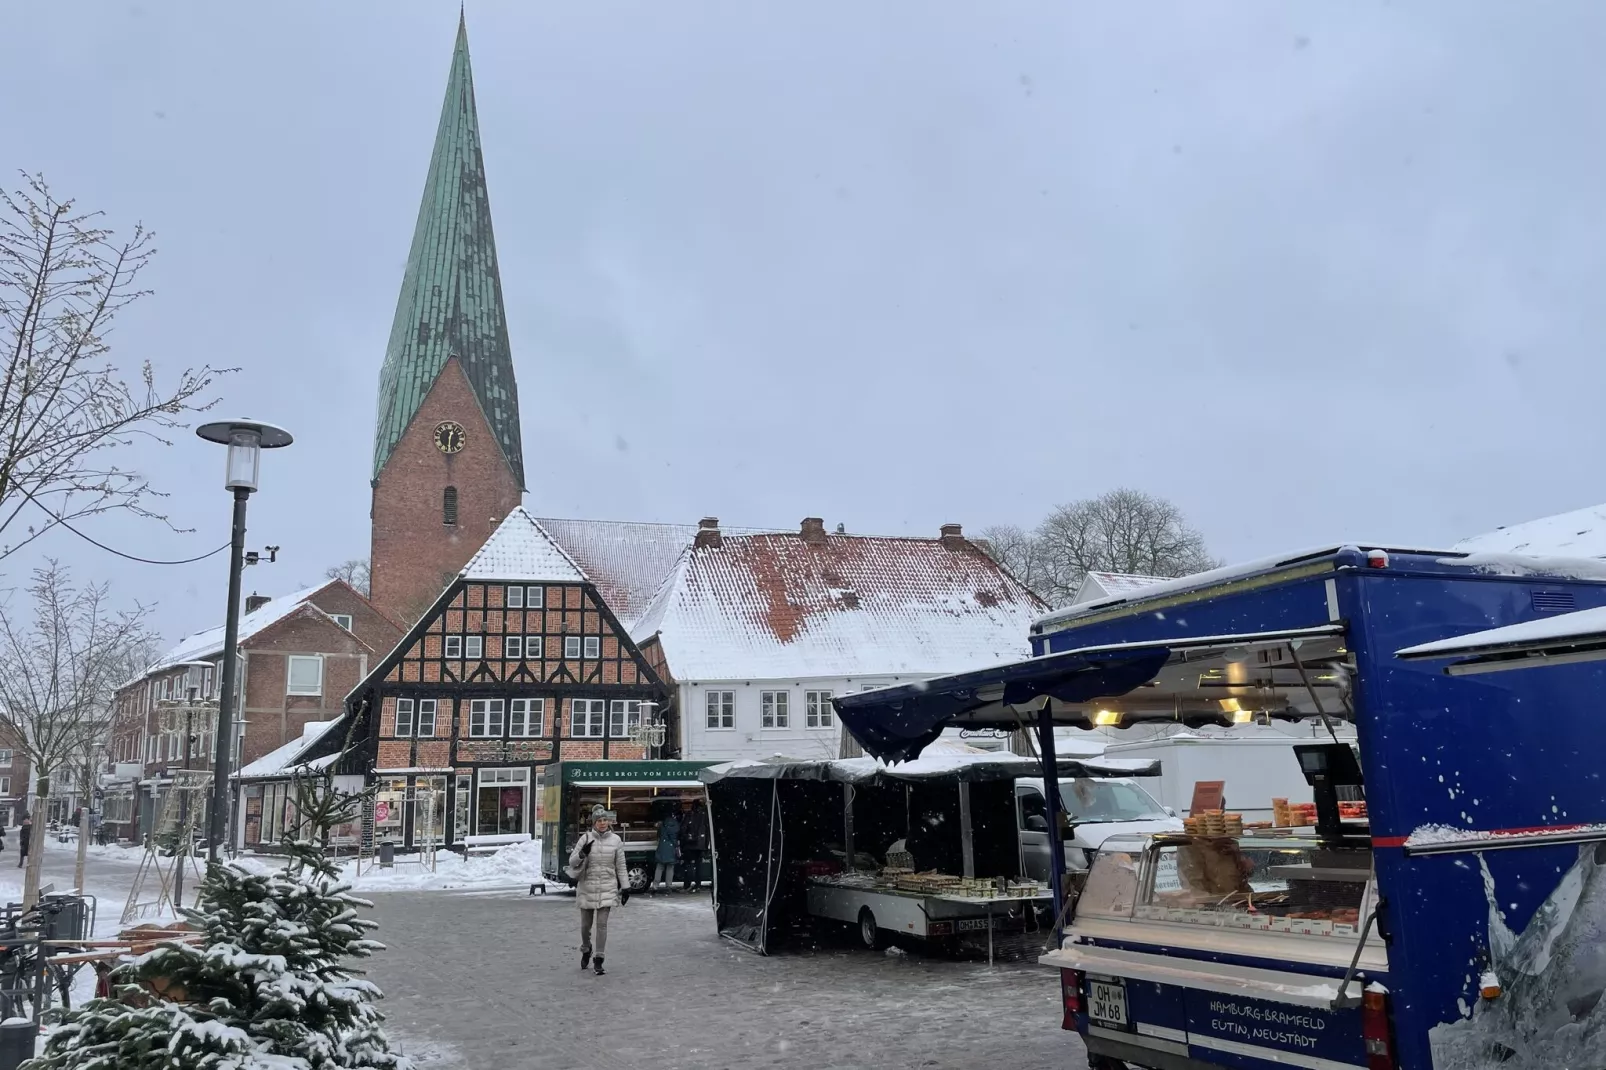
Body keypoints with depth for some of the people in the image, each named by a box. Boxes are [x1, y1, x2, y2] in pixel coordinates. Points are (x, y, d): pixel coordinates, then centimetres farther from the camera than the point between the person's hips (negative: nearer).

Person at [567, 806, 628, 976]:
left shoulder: (616, 840, -1)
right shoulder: (586, 838, -4)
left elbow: (621, 866, 6)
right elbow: (572, 861, -1)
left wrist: (625, 887, 5)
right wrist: (582, 853, -21)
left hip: (607, 889, -1)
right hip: (587, 887, 1)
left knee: (602, 924, -6)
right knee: (586, 924, 12)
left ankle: (598, 960, 2)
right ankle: (586, 950, 40)